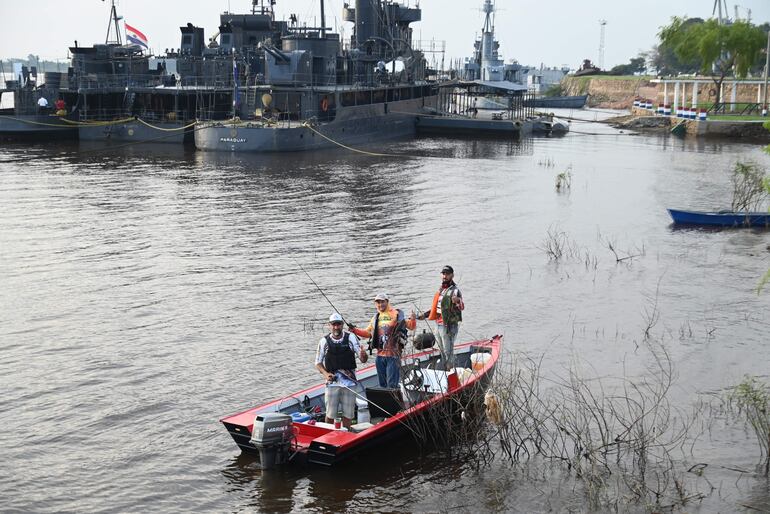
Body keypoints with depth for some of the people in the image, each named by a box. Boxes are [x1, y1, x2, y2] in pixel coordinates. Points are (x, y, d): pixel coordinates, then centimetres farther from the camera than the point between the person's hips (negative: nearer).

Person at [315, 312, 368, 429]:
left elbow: (363, 359, 0)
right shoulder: (324, 341, -1)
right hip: (332, 381, 0)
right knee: (330, 414, 1)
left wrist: (363, 355, -25)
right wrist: (325, 373, -12)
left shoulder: (351, 338, -1)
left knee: (348, 413, 6)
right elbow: (318, 363, 7)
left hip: (349, 381, 0)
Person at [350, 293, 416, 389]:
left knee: (392, 385, -9)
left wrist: (413, 320, -24)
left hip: (393, 355, -6)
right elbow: (367, 332, 23)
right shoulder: (376, 317, 15)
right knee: (382, 384, 13)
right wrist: (354, 330, 12)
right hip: (380, 355, 6)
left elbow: (410, 326, -3)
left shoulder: (396, 314, -2)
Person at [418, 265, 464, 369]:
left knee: (448, 351, -5)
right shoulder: (440, 289, 12)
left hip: (449, 326, -9)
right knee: (442, 351, 18)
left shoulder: (454, 290, -14)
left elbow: (462, 307, -30)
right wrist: (425, 315, 26)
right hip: (438, 325, 9)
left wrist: (458, 301, -52)